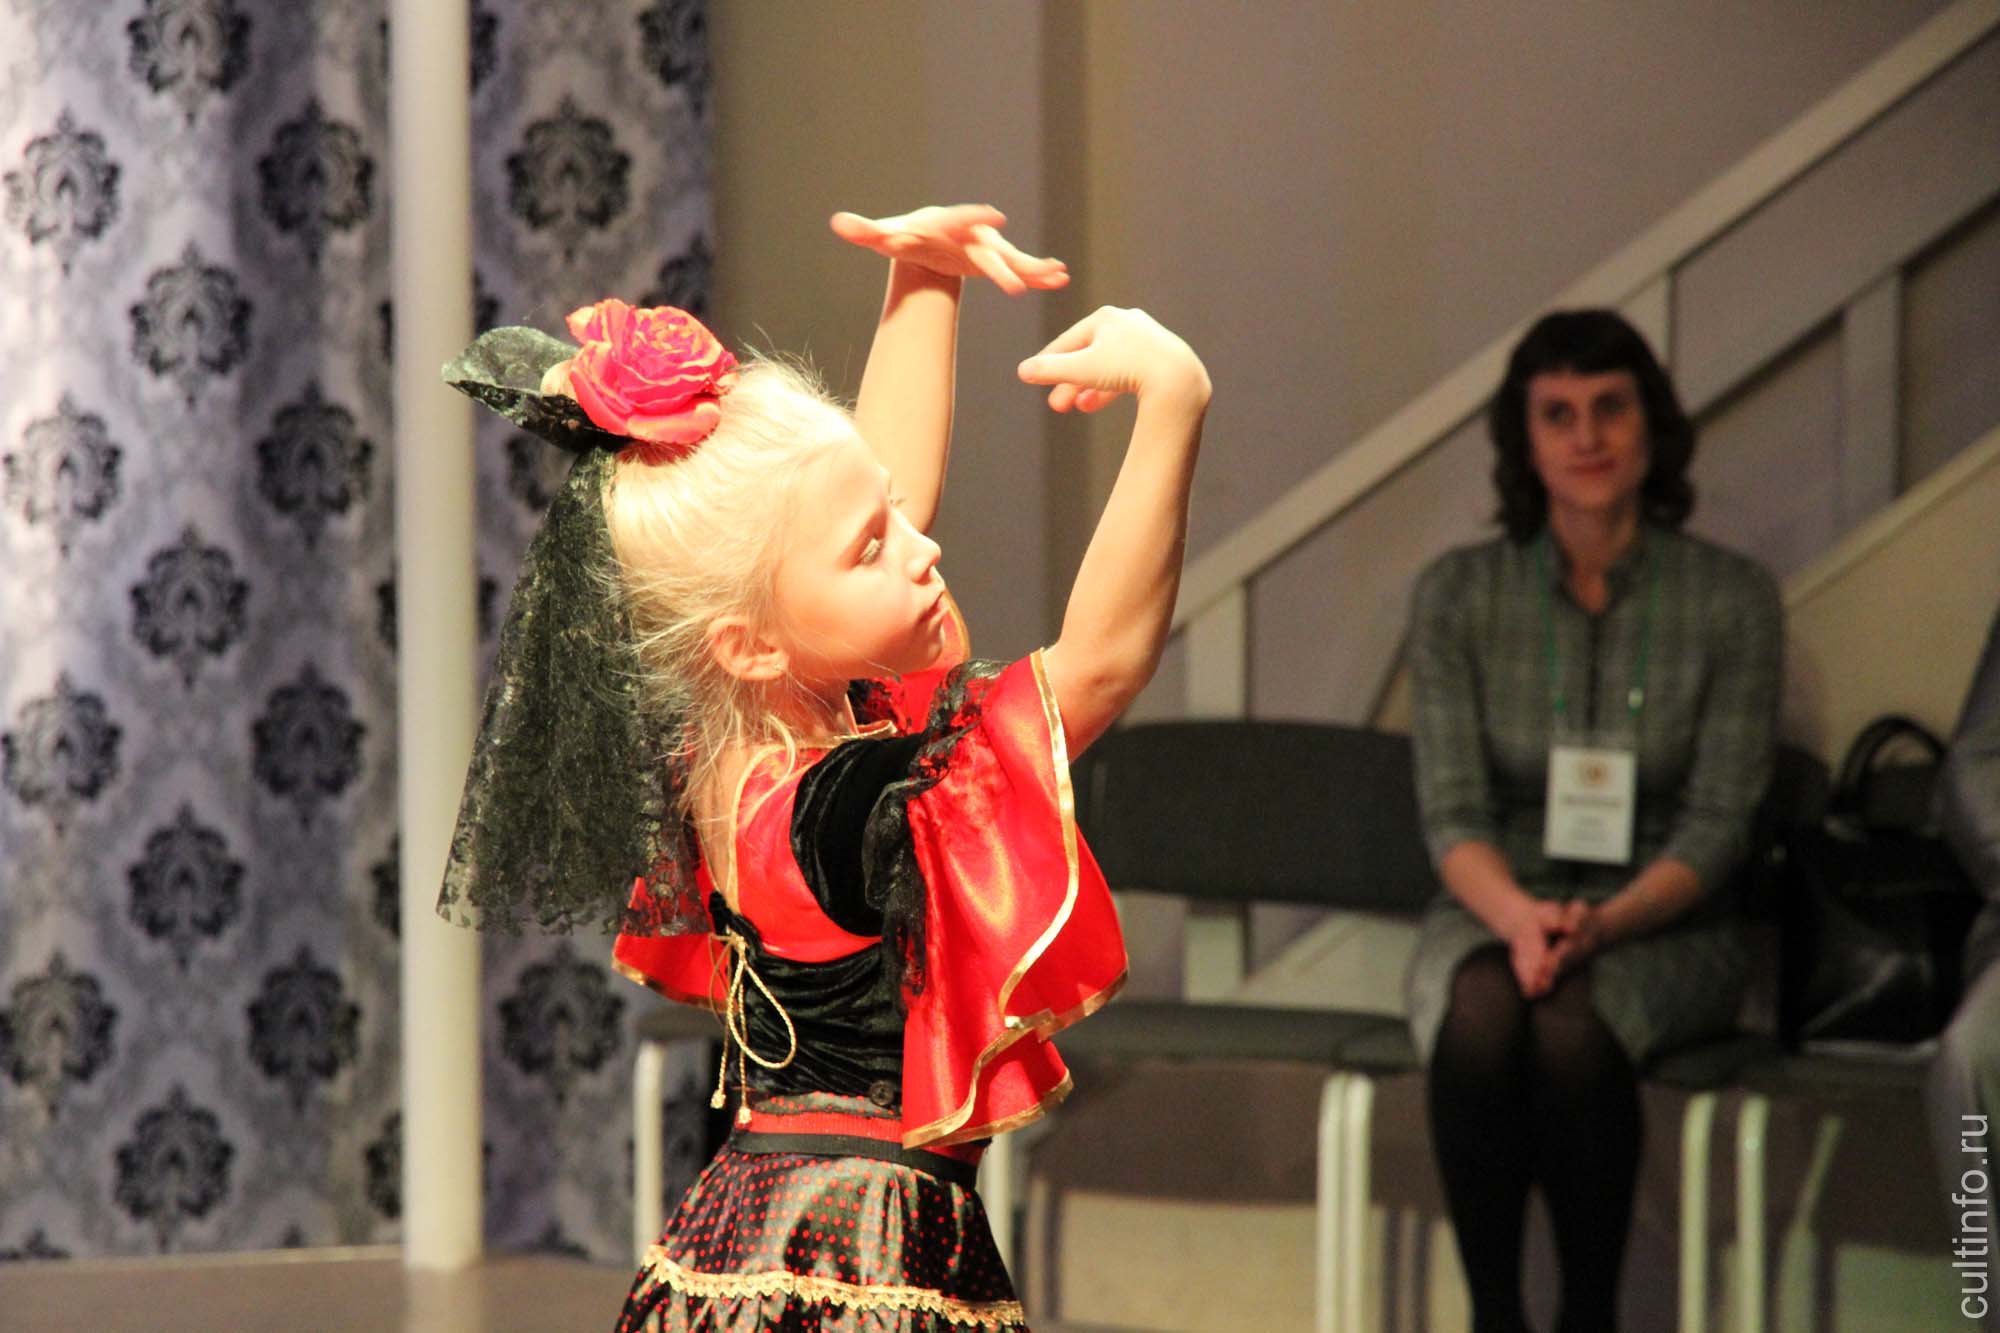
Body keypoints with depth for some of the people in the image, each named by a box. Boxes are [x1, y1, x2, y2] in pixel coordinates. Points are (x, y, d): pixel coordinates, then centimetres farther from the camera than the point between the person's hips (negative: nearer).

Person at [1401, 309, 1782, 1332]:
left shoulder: (1732, 601, -1)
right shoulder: (1456, 594, 3)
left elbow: (1718, 824, -4)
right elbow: (1451, 812, -3)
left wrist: (1602, 922, -22)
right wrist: (1519, 918, -24)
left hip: (1659, 927, -1)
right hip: (1492, 908, 1)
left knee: (1571, 1028, -36)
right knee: (1479, 1019, -35)